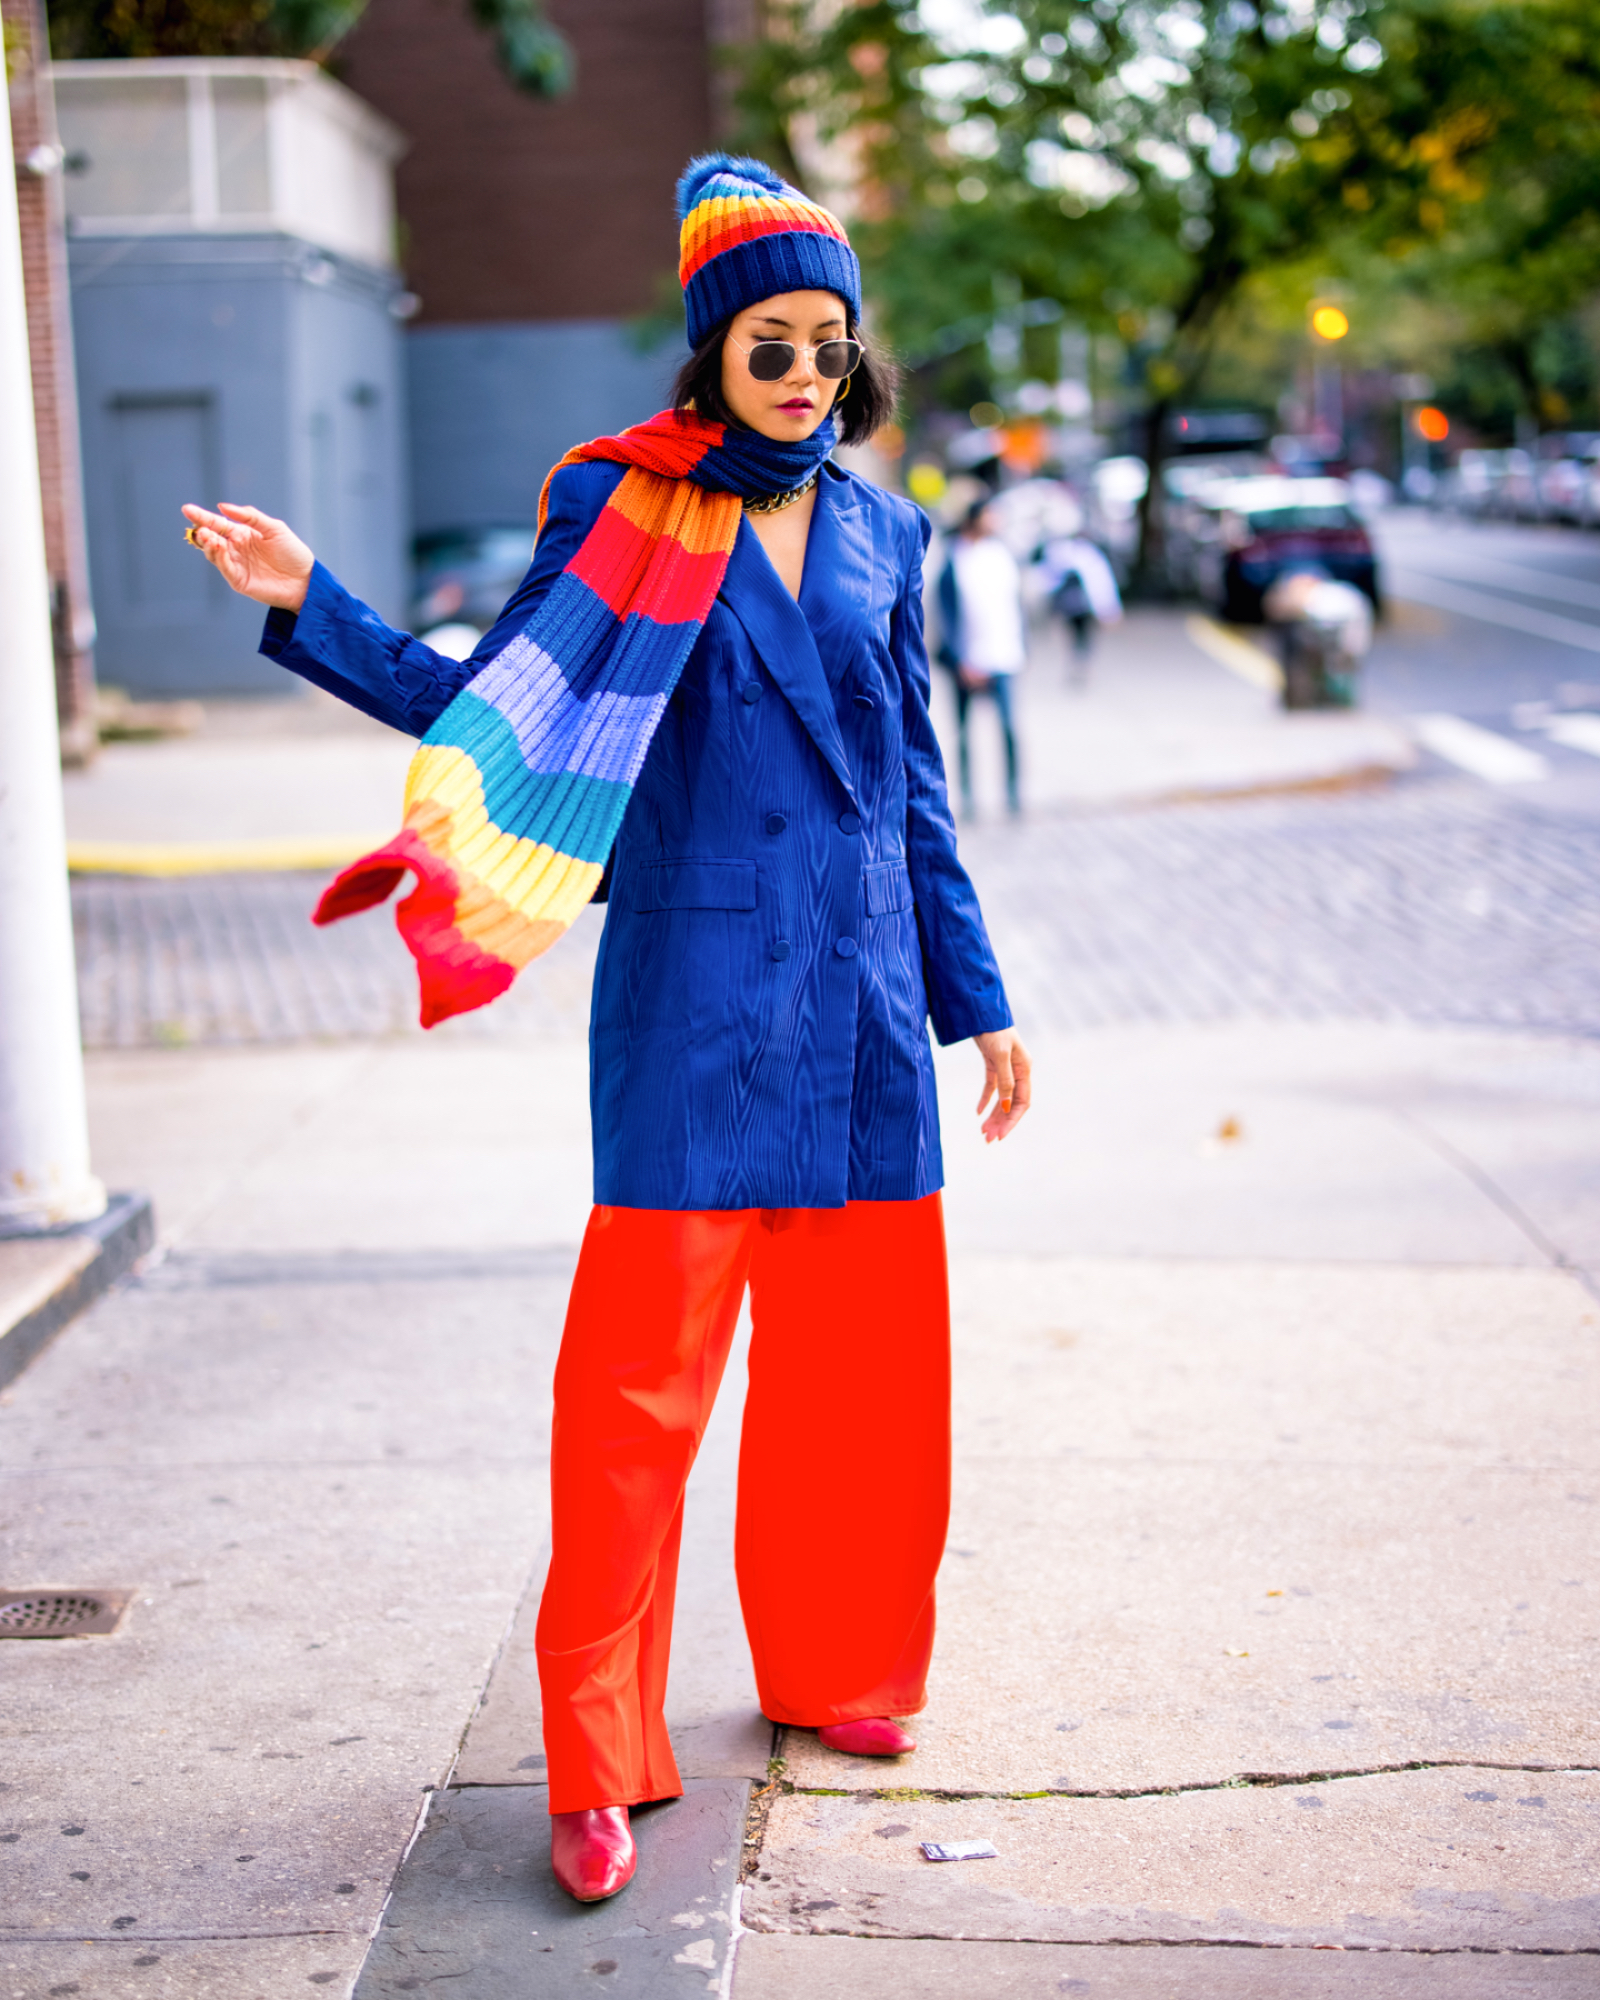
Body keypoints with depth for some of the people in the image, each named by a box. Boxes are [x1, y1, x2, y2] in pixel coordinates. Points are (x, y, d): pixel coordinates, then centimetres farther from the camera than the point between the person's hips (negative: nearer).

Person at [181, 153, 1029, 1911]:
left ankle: (831, 1668, 32)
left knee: (858, 1358, 11)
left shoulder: (880, 535, 11)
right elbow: (491, 706, 0)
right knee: (643, 1368, -4)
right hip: (693, 995, -4)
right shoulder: (620, 511, 0)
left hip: (862, 1002, 5)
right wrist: (312, 608, -12)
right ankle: (597, 1764, 7)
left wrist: (978, 1001, 17)